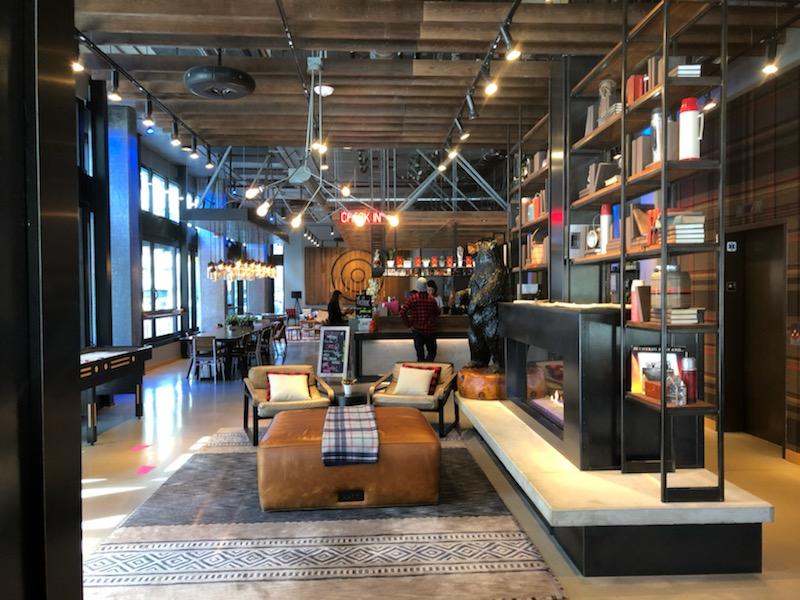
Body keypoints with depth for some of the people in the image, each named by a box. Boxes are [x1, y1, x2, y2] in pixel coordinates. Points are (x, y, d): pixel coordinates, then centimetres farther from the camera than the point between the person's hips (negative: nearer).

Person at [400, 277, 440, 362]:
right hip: (430, 330, 0)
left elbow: (402, 312, -14)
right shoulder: (432, 299, -5)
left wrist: (408, 325, -4)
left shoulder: (412, 298, -8)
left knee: (420, 353, 10)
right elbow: (437, 313, 8)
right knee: (432, 351, 10)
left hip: (417, 330, 0)